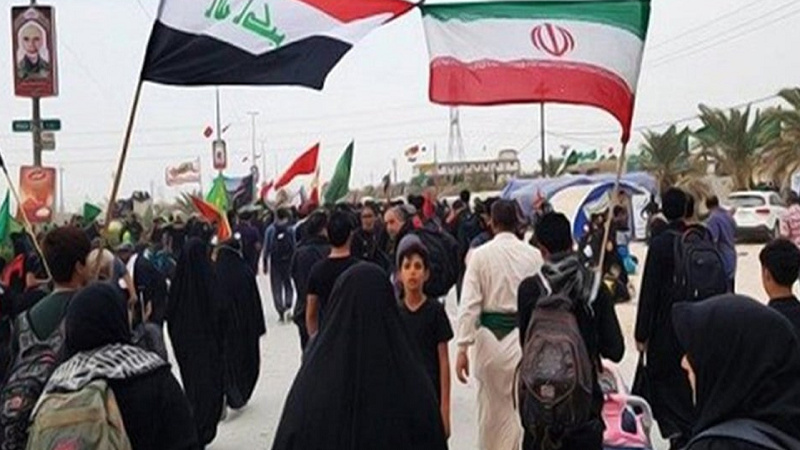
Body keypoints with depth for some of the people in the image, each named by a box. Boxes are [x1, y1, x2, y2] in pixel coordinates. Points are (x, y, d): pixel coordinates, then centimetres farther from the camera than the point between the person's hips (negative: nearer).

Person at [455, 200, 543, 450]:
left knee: (490, 402, 16)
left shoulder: (480, 255, -5)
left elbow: (469, 304, -9)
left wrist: (463, 347, -7)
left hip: (490, 334, 1)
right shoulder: (533, 255, -3)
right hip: (524, 333, 0)